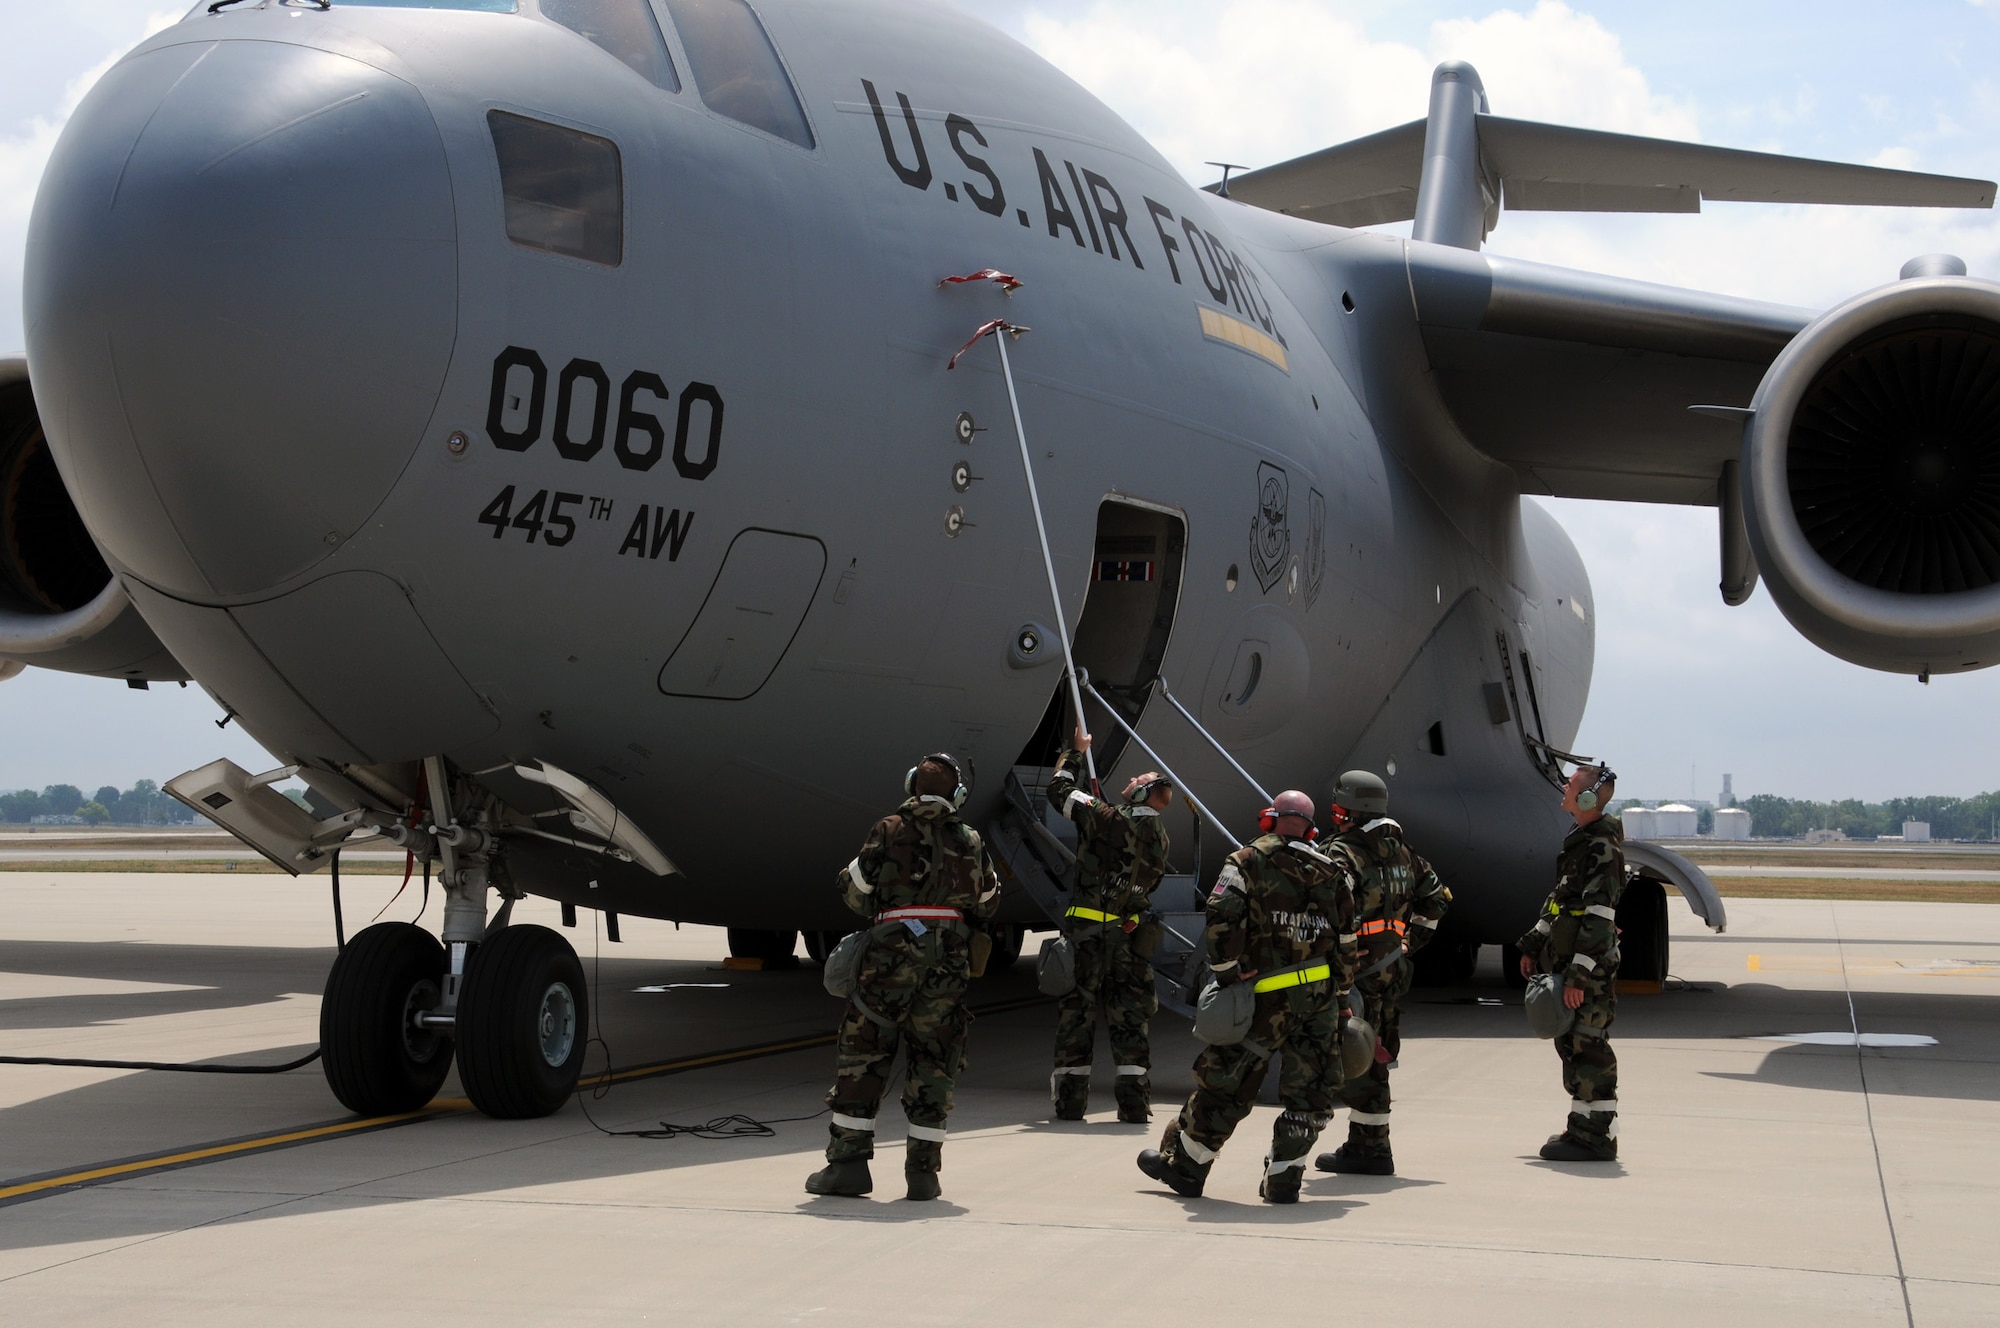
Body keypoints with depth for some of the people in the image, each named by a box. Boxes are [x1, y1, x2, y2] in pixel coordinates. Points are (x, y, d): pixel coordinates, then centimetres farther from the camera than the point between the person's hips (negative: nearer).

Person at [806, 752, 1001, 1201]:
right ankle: (923, 1170, 8)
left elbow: (856, 895, 2)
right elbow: (988, 906, 17)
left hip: (891, 954, -2)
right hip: (948, 960, 2)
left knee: (862, 1055, 6)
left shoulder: (888, 831, -1)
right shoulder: (970, 842, 7)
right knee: (934, 1063, 8)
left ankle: (848, 1162, 4)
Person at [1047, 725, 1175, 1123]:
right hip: (1128, 936, 4)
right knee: (1129, 1017, 10)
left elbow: (1059, 790, -3)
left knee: (1076, 1013, 4)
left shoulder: (1110, 819, -13)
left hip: (1087, 931, -4)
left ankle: (1070, 1100, 6)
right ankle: (1135, 1101, 7)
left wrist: (1075, 751, 14)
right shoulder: (1159, 839, 5)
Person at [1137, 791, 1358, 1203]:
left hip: (1268, 998, -3)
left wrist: (1226, 974, -7)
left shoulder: (1247, 862, 0)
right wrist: (1341, 995, 19)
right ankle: (1283, 1180, 10)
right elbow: (1347, 940, 13)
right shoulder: (1333, 872, 12)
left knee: (1223, 1083, 8)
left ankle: (1183, 1165, 19)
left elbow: (1222, 918, -14)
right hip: (1322, 996, 3)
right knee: (1308, 1092, 9)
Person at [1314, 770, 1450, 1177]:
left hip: (1358, 971, -9)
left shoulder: (1343, 854, -14)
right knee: (1373, 1059, 15)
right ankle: (1365, 1145, 22)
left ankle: (1370, 1150, -1)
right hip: (1394, 968, 9)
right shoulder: (1400, 851, 12)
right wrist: (1411, 941, 23)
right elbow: (1436, 897, 23)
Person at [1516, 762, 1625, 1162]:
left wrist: (1579, 975, -23)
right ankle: (1582, 1127, 23)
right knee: (1570, 1044, 14)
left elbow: (1599, 918, -21)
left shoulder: (1603, 847, -17)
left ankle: (1598, 1137, -1)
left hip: (1591, 965, -10)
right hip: (1565, 958, 10)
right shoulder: (1580, 840, 14)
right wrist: (1533, 945, 23)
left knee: (1588, 1046, -6)